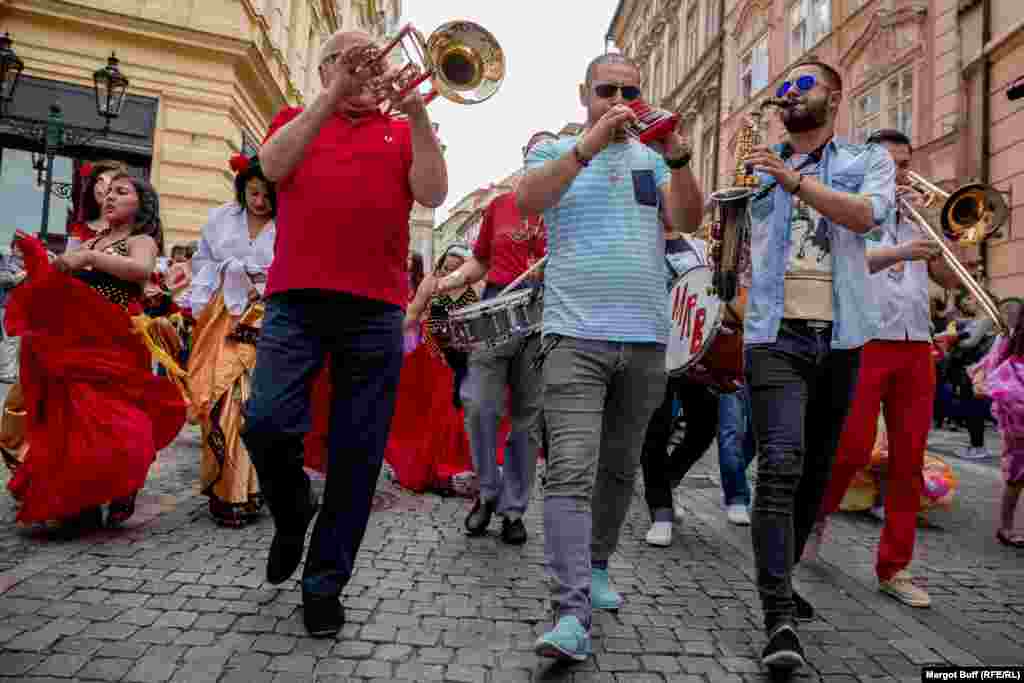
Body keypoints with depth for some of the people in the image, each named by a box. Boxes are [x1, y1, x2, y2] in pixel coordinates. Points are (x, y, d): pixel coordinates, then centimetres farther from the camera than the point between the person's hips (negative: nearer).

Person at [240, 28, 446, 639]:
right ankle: (293, 517, 20)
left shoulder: (402, 131, 18)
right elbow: (273, 165, -2)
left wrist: (417, 113, -6)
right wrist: (334, 96, -6)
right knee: (267, 423, -13)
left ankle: (325, 582, 14)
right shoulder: (297, 120, 20)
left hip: (376, 308, 0)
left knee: (358, 452, -1)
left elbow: (433, 193, 1)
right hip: (297, 298, 0)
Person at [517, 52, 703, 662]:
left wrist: (677, 158, -16)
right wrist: (590, 145, -19)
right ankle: (573, 614, -13)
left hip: (645, 340, 4)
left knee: (620, 469, 12)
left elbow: (689, 219, 0)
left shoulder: (656, 160, 15)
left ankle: (595, 566, 31)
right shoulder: (556, 153, 10)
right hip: (576, 336, -3)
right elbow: (527, 201, -11)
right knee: (571, 472, -14)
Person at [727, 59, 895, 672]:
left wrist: (794, 179, -17)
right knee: (781, 466, -17)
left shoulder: (869, 159, 12)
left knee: (816, 469, 10)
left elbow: (866, 214, -10)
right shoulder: (757, 170, 16)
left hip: (840, 338, 2)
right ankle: (781, 618, -17)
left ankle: (781, 580, 28)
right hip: (776, 337, -2)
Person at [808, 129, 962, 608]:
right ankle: (816, 513, 20)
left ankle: (894, 568, 11)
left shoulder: (917, 221, 22)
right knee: (852, 448, -9)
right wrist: (901, 252, -25)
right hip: (864, 344, -5)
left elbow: (951, 279, 12)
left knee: (908, 460, 2)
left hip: (916, 349, 5)